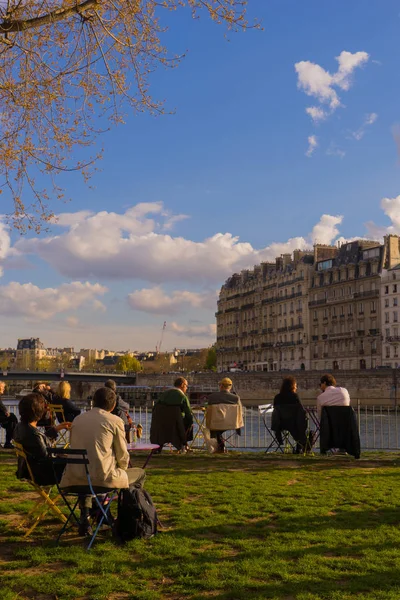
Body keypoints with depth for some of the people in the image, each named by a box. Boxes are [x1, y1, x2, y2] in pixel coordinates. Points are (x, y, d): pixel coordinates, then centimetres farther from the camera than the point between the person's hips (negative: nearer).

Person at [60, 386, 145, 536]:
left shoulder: (77, 419, 12)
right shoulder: (115, 421, -3)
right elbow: (122, 456, 0)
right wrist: (121, 470, 24)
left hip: (74, 477, 5)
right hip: (102, 477, -5)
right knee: (140, 474, 18)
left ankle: (85, 517, 26)